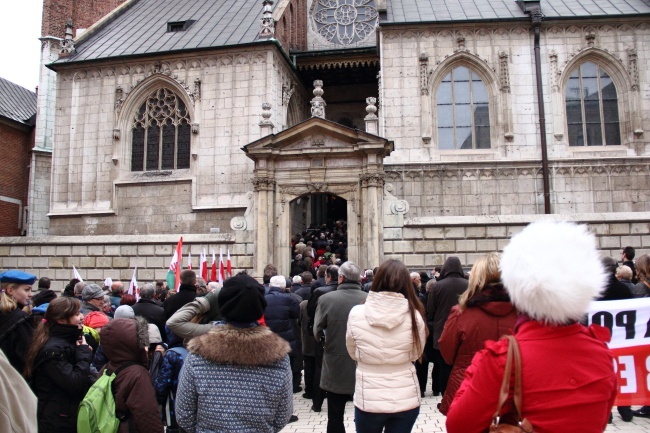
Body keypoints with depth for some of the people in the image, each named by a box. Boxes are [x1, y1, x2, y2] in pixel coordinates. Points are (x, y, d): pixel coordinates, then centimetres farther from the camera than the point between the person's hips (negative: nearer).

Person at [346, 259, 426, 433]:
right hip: (406, 399, 1)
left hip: (368, 399, 0)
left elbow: (353, 353, 3)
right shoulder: (414, 316, -13)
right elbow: (416, 354, 4)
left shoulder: (356, 314, -13)